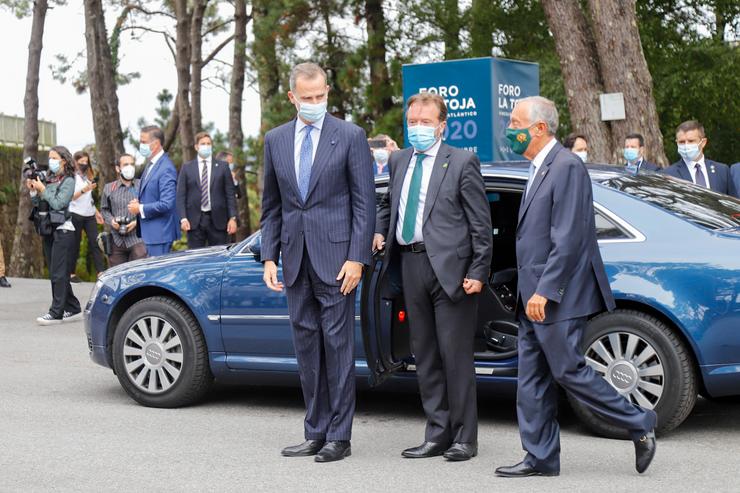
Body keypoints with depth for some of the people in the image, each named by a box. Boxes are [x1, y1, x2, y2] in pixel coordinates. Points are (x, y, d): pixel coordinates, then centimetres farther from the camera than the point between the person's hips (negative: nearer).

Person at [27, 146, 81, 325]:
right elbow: (37, 204, 13)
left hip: (62, 231, -8)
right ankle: (73, 309, 16)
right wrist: (32, 191, -1)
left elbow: (58, 203, -15)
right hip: (47, 230, 8)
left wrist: (43, 190, -10)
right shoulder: (49, 179, 14)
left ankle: (56, 312, -8)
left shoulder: (68, 181, -4)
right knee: (55, 274, 9)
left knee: (58, 274, -8)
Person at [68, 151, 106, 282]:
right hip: (76, 215, -6)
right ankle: (71, 273, 6)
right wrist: (84, 190, -24)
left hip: (89, 215, 6)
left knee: (95, 242, -5)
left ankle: (101, 272, -12)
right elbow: (70, 197, -10)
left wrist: (96, 212, 21)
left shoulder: (87, 176, 18)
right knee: (75, 244, -1)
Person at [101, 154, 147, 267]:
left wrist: (137, 222, -12)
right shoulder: (109, 188, 12)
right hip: (117, 240, 3)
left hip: (138, 238, -3)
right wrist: (111, 220, 0)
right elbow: (104, 209, 19)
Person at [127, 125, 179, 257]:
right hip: (150, 231, 9)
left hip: (160, 233, -9)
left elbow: (166, 204, -24)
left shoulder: (166, 169, -18)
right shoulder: (150, 164, 13)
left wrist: (140, 209, -14)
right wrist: (138, 202, 4)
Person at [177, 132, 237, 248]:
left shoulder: (222, 166, 8)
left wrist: (232, 218, -3)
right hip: (194, 220, 0)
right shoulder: (187, 167, 8)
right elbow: (181, 196, 4)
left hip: (217, 220, 0)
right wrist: (183, 218, -8)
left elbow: (230, 194, 5)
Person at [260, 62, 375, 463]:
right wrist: (269, 257, 5)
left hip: (335, 257, -5)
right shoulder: (275, 140, 11)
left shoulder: (350, 136, -2)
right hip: (296, 260, 5)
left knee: (337, 344, -1)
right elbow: (271, 205, 14)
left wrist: (356, 258, -11)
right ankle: (315, 433, 18)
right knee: (306, 346, 9)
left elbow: (364, 201, -5)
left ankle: (339, 436, 6)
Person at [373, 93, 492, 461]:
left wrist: (479, 272, -12)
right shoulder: (399, 161, 14)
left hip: (449, 268, -6)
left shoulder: (462, 162, -4)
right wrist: (378, 231, 11)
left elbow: (480, 222, -6)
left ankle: (464, 438, 9)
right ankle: (437, 434, 20)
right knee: (424, 356, 11)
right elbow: (389, 202, 30)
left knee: (455, 355, -1)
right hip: (411, 265, 6)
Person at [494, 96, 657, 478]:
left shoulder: (566, 167, -14)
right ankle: (540, 458, 16)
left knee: (568, 371, -5)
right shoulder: (539, 169, 17)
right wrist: (530, 293, 17)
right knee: (532, 379, 10)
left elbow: (568, 240, -20)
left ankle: (639, 425, 10)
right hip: (534, 297, 10)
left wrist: (544, 291, -22)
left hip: (556, 298, -10)